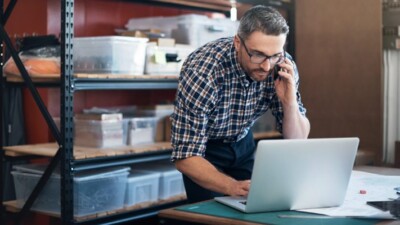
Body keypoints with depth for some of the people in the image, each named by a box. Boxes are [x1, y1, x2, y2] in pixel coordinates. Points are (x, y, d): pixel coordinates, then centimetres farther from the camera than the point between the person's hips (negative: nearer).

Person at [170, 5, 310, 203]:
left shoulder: (283, 66, -21)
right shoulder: (201, 71, -34)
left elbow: (298, 140, -11)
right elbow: (186, 156, -32)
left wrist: (289, 102, -29)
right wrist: (233, 187, -47)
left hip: (243, 142, 4)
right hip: (203, 149, -4)